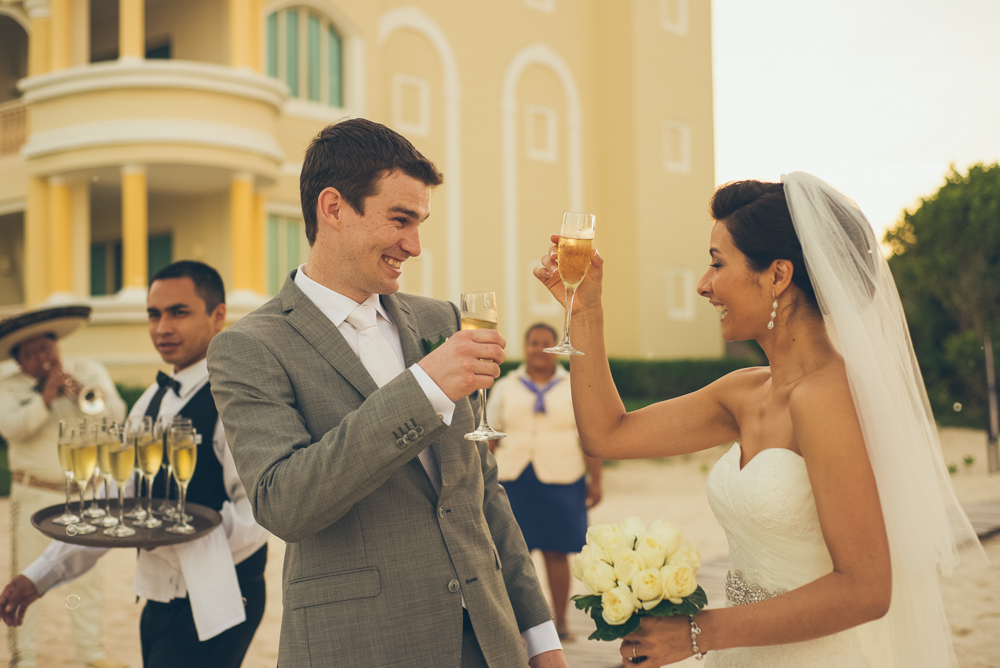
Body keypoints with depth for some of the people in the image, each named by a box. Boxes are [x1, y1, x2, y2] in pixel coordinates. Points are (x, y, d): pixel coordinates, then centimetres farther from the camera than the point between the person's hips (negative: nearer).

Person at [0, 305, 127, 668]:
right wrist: (46, 397, -26)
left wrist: (81, 392, -24)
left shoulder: (89, 371, 3)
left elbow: (115, 414, -9)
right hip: (34, 494, -2)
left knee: (89, 574, 10)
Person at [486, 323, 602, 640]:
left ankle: (561, 620, 11)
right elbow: (489, 438, 12)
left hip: (559, 481, -1)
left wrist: (595, 480, 0)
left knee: (556, 552, 1)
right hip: (513, 480, 1)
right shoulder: (505, 387, 12)